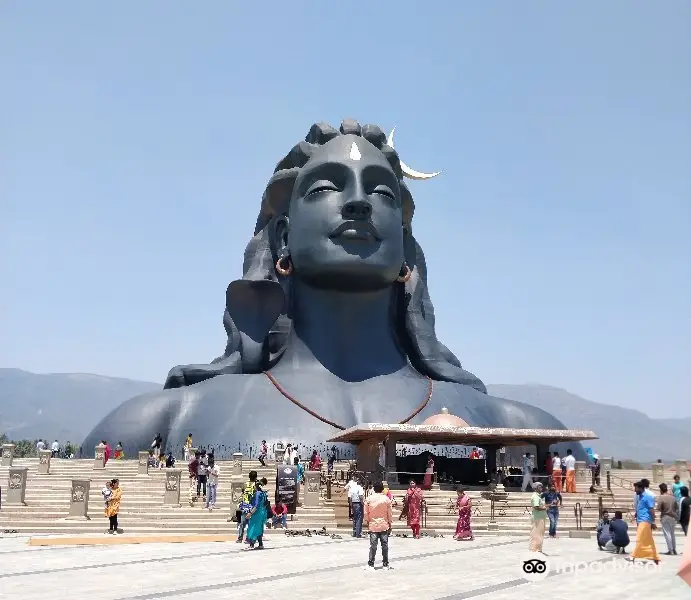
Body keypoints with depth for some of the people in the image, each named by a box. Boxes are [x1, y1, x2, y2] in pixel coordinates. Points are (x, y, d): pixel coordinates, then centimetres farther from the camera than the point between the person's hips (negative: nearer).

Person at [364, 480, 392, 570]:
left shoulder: (369, 499, -5)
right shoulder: (386, 499, -5)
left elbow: (366, 513, -1)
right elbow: (389, 513, 0)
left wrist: (368, 522, 13)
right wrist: (390, 523, 11)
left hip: (373, 526, 0)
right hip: (384, 526, 0)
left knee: (373, 545, 3)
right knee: (385, 545, 7)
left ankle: (371, 565, 2)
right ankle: (385, 565, 11)